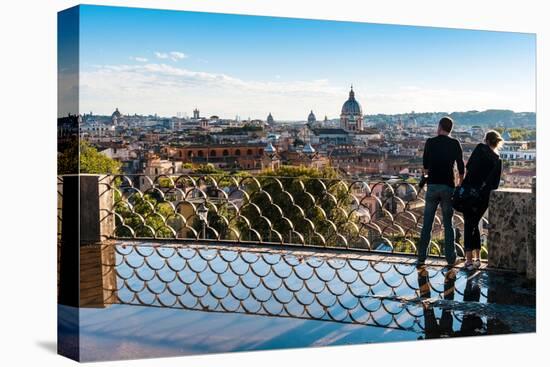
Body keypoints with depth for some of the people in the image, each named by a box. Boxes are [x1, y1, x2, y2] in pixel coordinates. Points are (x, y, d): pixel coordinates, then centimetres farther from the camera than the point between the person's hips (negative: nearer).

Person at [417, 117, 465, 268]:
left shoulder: (430, 142, 2)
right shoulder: (455, 144, 0)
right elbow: (461, 166, 0)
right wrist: (461, 184, 13)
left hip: (432, 186, 0)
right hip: (448, 186, 0)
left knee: (427, 224, 5)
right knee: (448, 224, 7)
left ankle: (421, 258, 4)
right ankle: (450, 258, 8)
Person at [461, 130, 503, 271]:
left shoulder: (481, 148, -4)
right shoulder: (498, 160, 5)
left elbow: (468, 167, -9)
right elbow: (495, 184, 1)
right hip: (485, 196, 4)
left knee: (468, 225, 2)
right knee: (475, 224, 18)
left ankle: (469, 259, -3)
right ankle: (476, 258, 19)